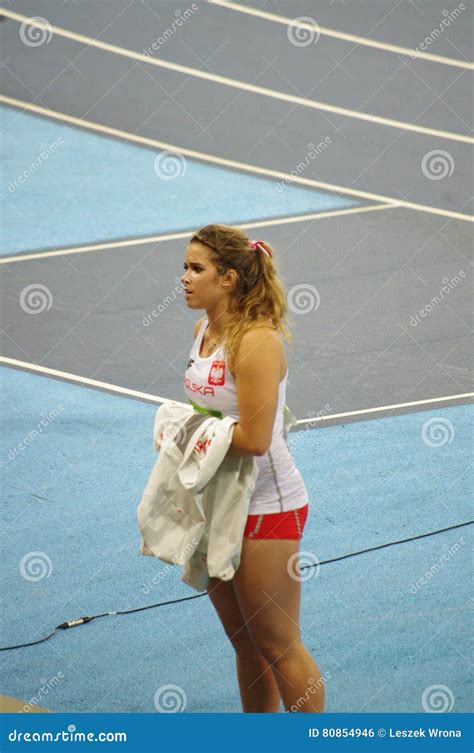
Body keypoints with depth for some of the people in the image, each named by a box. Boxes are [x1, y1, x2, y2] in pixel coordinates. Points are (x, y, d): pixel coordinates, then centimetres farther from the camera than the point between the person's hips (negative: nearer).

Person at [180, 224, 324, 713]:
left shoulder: (256, 341, -21)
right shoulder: (204, 330, 6)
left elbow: (253, 438, -26)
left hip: (266, 508, -9)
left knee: (275, 642, 1)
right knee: (243, 638, 18)